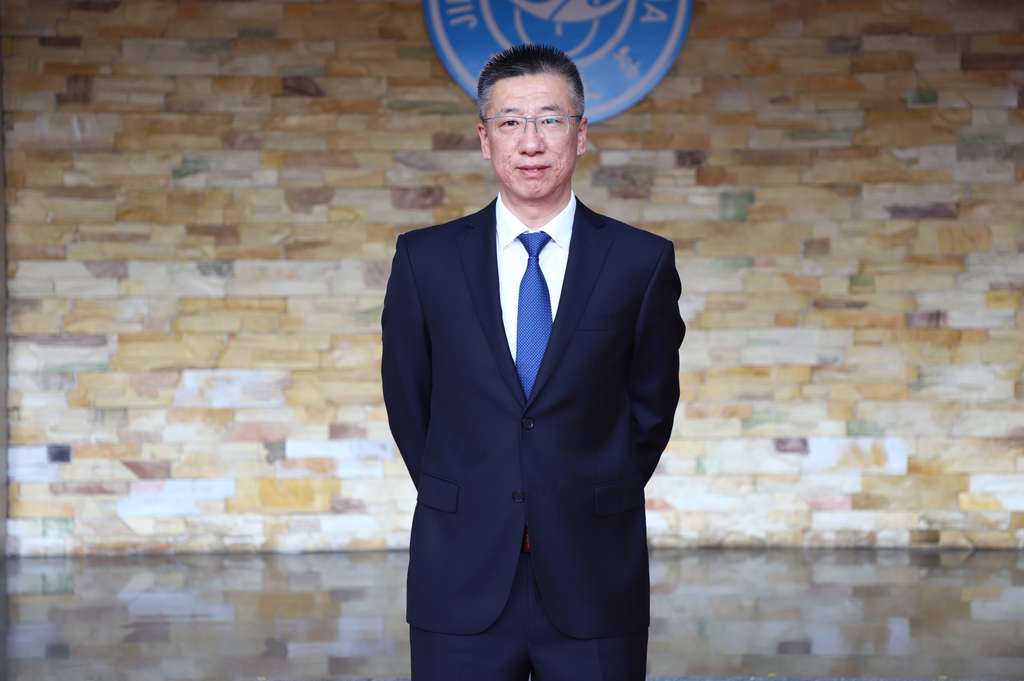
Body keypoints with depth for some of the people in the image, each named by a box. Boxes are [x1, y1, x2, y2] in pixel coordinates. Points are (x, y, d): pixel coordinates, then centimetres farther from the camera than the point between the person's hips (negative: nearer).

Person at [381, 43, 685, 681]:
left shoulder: (643, 262, 0)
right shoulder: (425, 259, 2)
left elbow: (651, 406, 8)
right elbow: (408, 401, 10)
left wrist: (598, 504, 9)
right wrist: (464, 503, 10)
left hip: (594, 580, 0)